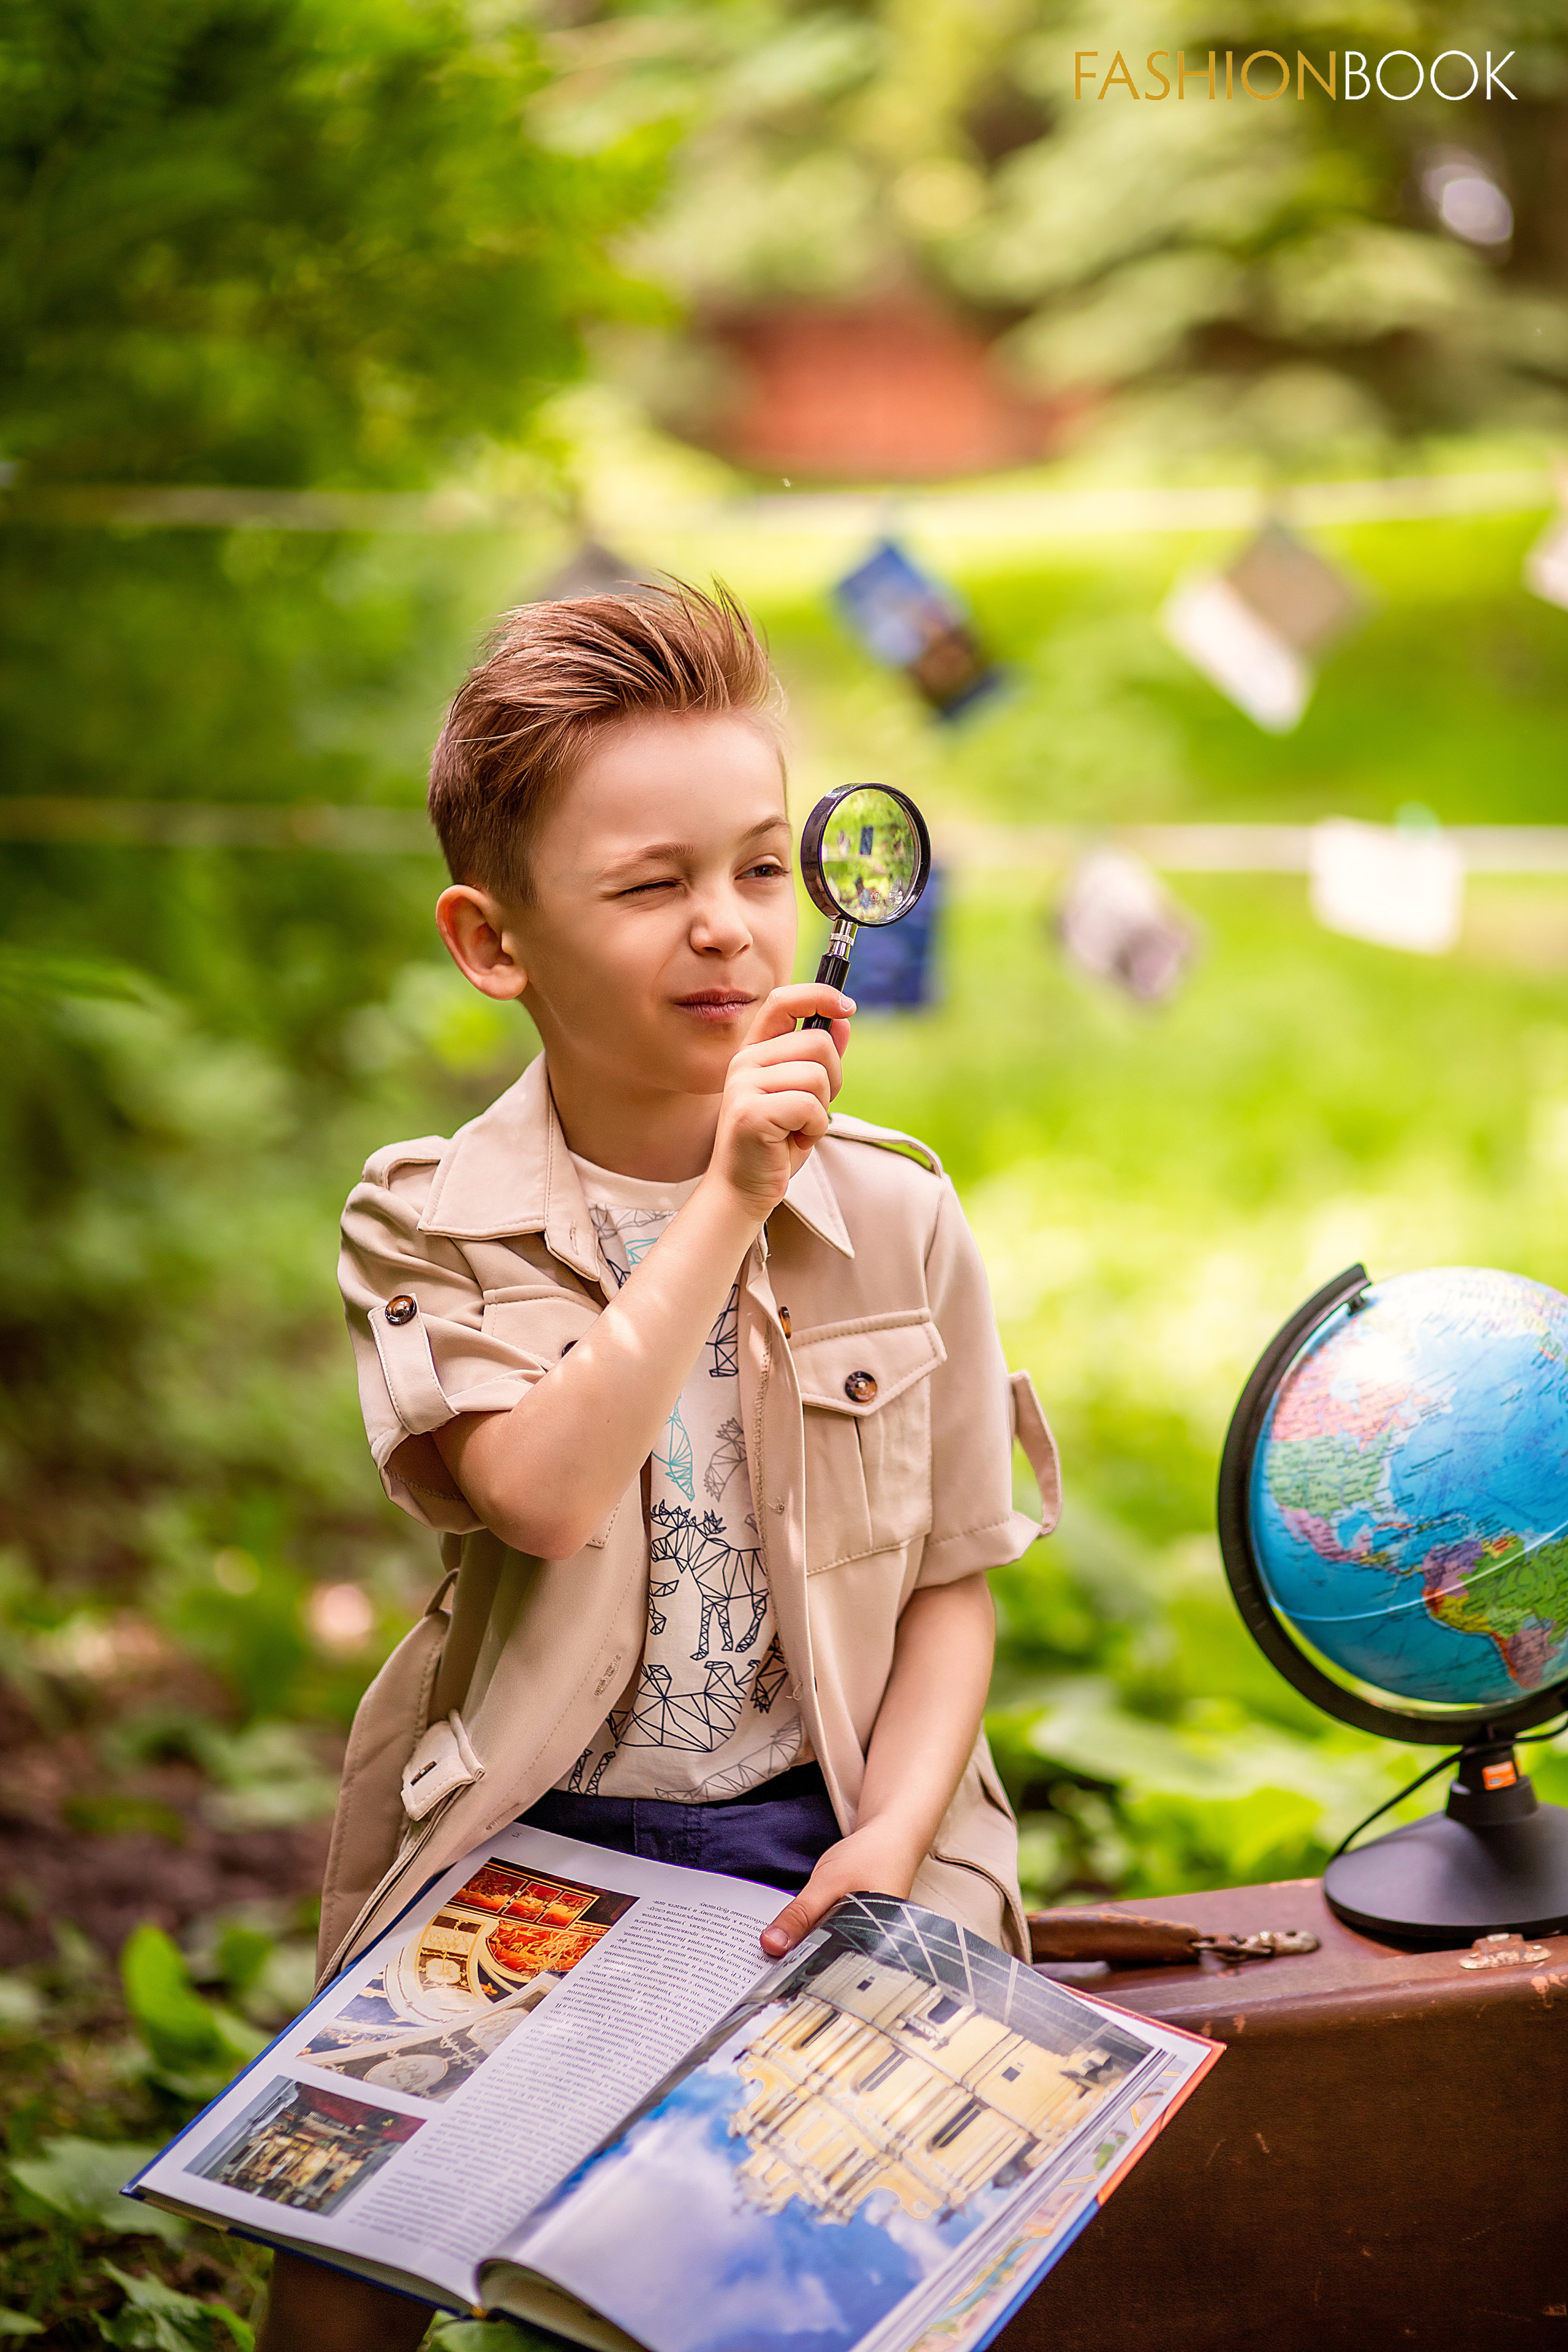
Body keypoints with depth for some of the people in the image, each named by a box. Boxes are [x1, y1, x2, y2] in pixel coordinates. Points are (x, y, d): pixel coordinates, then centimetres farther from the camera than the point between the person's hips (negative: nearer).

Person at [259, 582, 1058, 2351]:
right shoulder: (431, 1224, -5)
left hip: (807, 1839, 1)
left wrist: (893, 1834, -11)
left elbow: (951, 1583, 5)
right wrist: (729, 1200, -24)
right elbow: (542, 1493, -23)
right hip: (519, 1843, -1)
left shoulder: (895, 1221, 0)